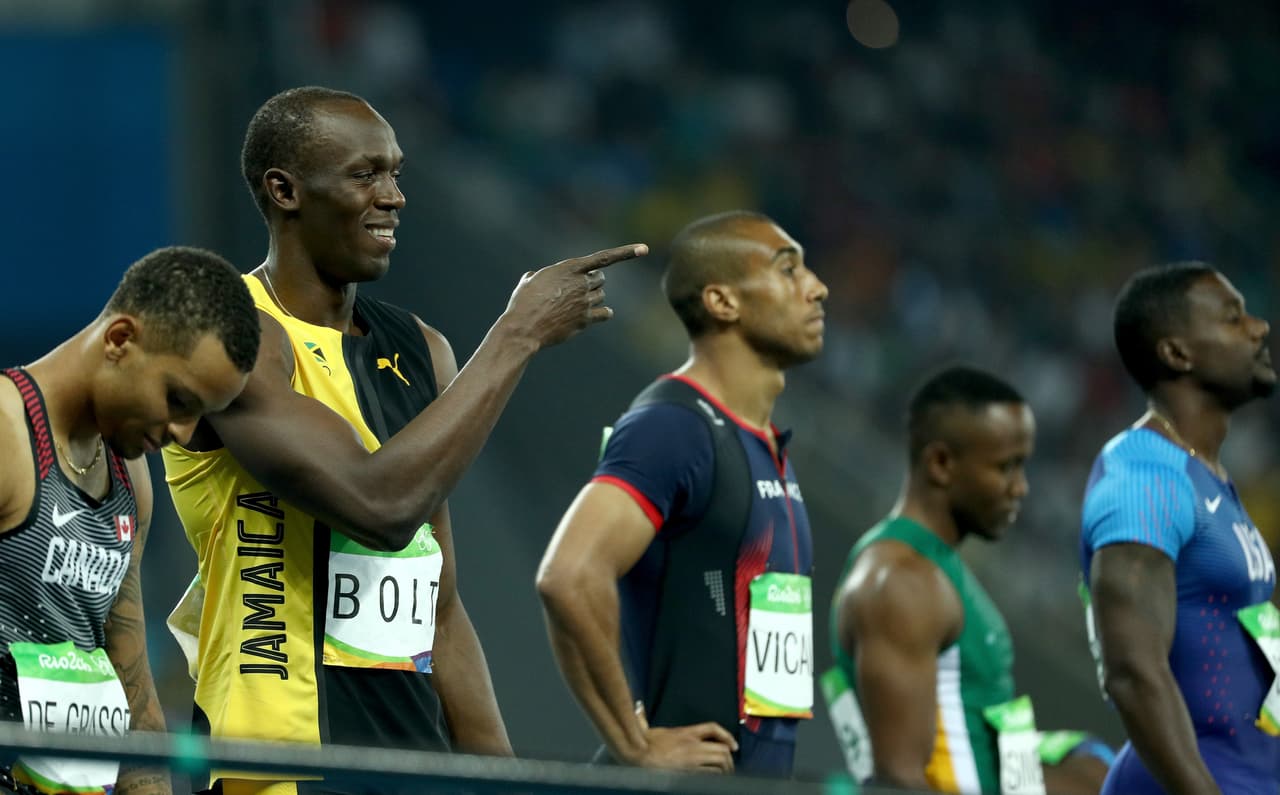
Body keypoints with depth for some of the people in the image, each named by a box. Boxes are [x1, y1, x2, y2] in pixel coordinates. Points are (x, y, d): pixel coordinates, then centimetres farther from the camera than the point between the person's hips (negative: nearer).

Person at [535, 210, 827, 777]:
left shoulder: (768, 448, 17)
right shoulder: (674, 427, -13)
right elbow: (570, 577, -27)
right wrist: (636, 745, -22)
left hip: (759, 776, 9)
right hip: (690, 774, -9)